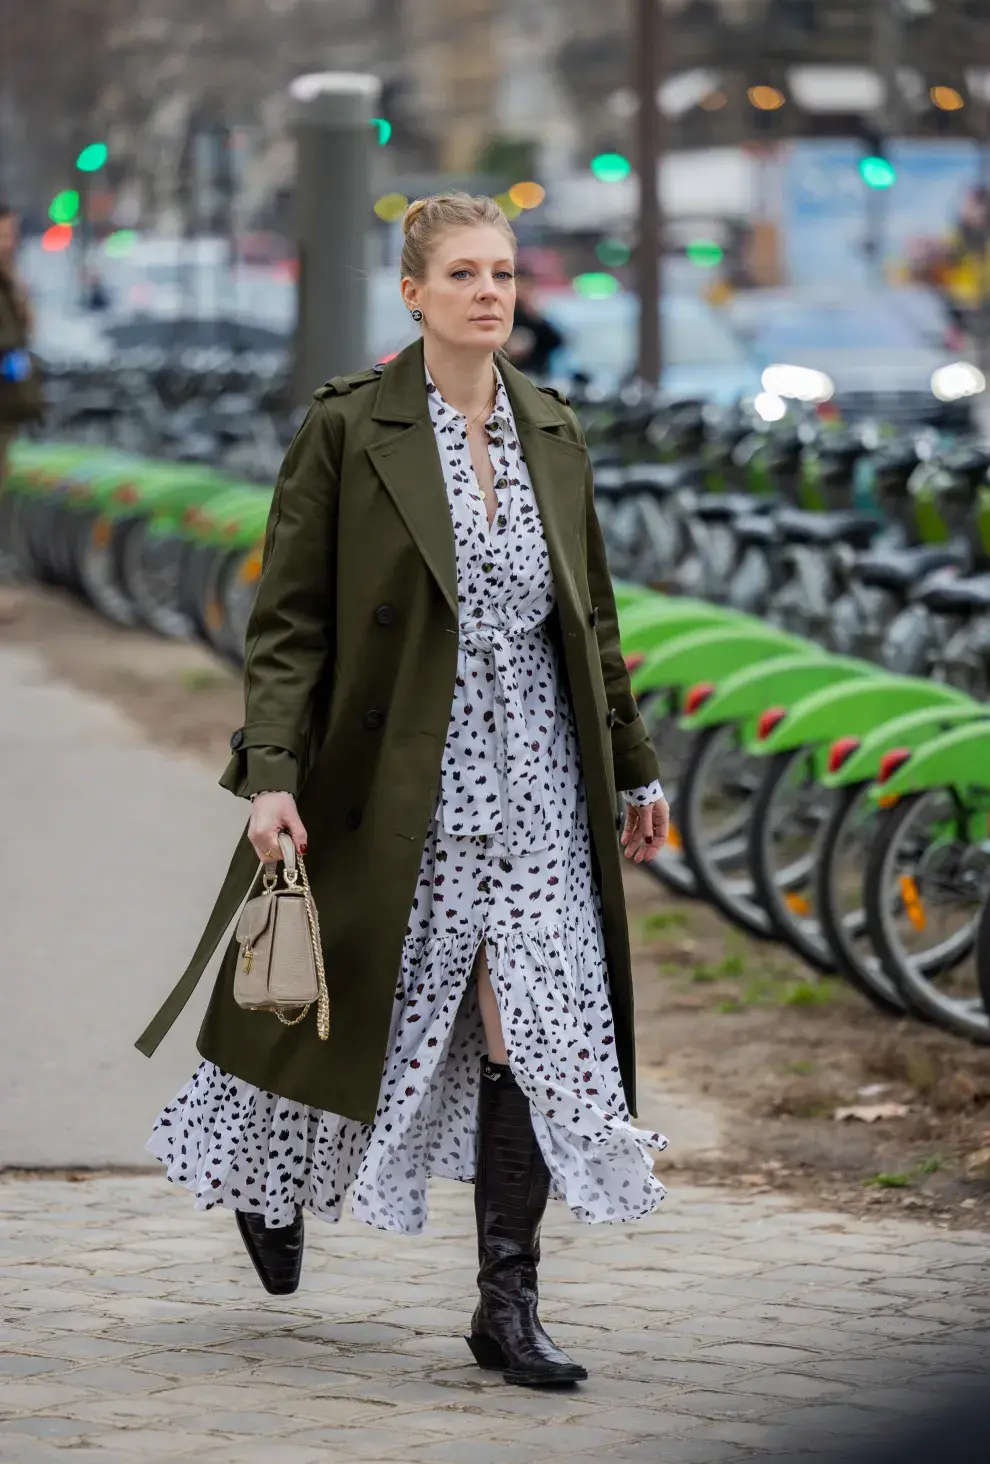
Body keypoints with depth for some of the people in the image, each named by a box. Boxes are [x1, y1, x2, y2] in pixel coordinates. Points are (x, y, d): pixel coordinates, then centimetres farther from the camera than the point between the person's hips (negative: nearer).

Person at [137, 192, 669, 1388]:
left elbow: (591, 617, 16)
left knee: (537, 1031, -6)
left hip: (532, 784, 3)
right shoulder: (348, 426, -6)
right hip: (396, 781, -3)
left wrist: (634, 767, 17)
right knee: (352, 1008, 10)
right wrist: (271, 774, -16)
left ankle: (507, 1307, 0)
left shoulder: (551, 433, 8)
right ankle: (269, 1177, 42)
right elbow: (287, 618, -7)